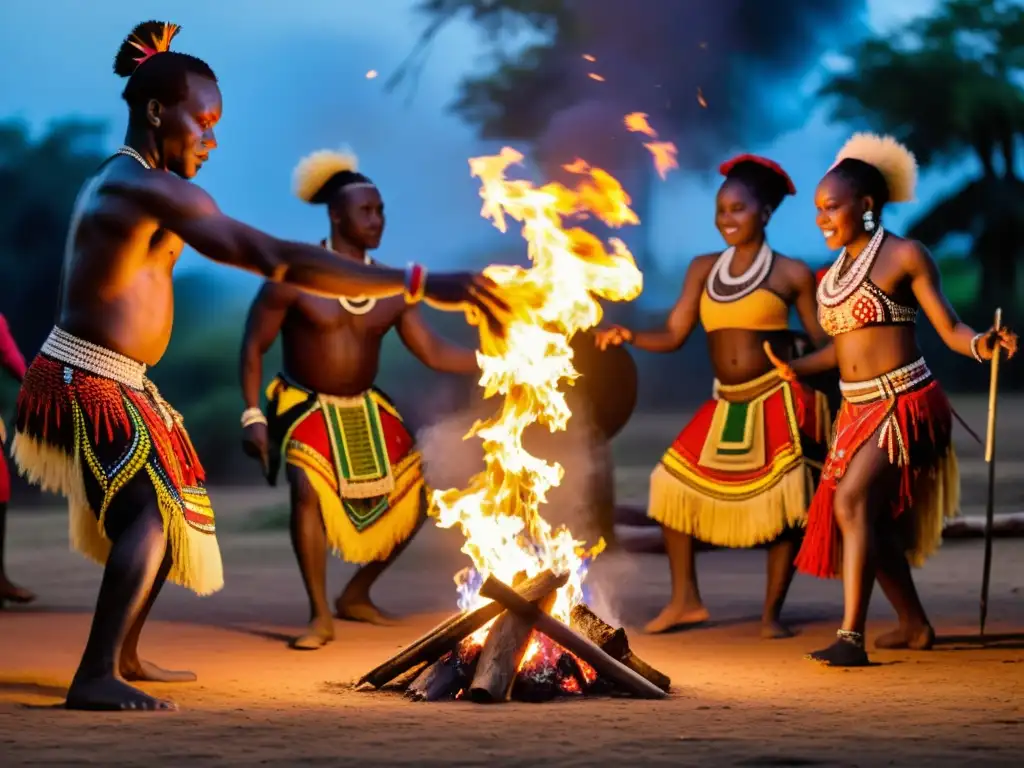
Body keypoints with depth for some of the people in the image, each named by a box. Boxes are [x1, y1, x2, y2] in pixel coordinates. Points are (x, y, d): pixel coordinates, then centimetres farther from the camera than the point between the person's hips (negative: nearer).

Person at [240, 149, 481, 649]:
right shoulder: (295, 277, -15)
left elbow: (433, 353, -4)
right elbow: (254, 345, -9)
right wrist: (253, 415, -16)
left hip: (364, 410, 6)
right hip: (304, 407, -6)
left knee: (413, 498, 4)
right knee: (309, 488, -30)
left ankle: (356, 596, 24)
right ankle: (320, 615, -18)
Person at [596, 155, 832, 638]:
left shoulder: (791, 273, 0)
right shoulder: (703, 269, 9)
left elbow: (821, 340, 0)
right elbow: (673, 335, 3)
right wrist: (627, 337, -13)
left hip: (779, 402, -4)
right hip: (726, 406, 4)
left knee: (784, 505, -7)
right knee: (674, 484, -1)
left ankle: (772, 613, 5)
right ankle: (685, 600, 10)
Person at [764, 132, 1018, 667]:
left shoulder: (904, 257, -8)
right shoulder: (833, 274, 12)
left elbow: (949, 329, -10)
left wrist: (981, 345, -29)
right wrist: (797, 368, 7)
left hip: (903, 403, -8)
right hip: (858, 410, 8)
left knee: (852, 503, -21)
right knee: (874, 522, 12)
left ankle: (851, 637, -24)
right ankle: (914, 625, 30)